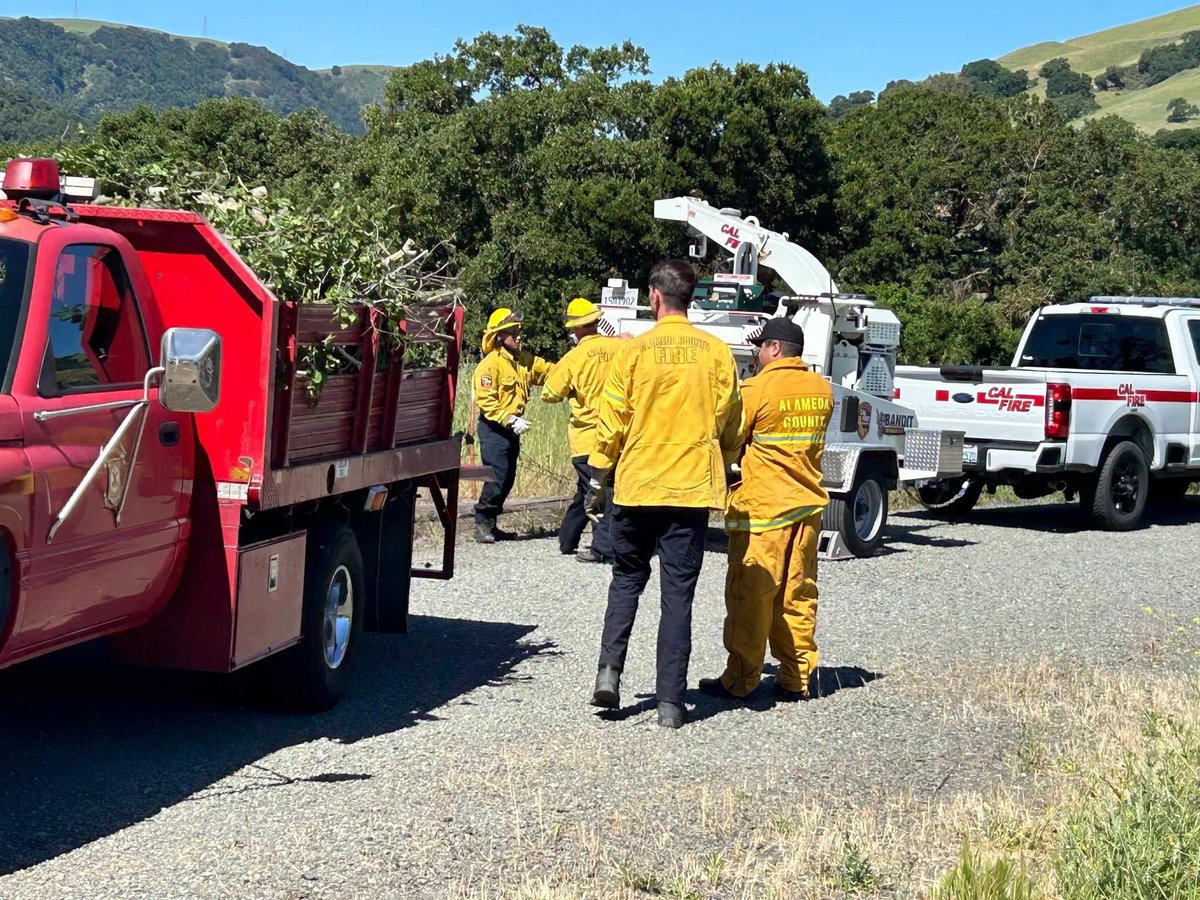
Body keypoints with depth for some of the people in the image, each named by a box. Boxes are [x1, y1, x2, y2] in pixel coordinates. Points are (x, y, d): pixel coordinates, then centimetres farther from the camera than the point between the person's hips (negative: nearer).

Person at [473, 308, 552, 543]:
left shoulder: (524, 360, 11)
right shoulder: (490, 364, -14)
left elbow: (550, 371, 10)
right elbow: (485, 401, -19)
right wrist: (510, 420, -24)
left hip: (512, 427, 8)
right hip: (493, 427, -8)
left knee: (508, 477, 10)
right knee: (498, 475, -13)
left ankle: (489, 523, 19)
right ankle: (482, 522, -3)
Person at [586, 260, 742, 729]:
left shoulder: (634, 350, -5)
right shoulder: (717, 352, 0)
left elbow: (611, 424, -3)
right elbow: (730, 426, 6)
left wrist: (598, 481, 8)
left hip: (636, 484, -1)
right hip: (693, 487, 1)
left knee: (627, 578, 18)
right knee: (678, 592, 4)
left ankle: (610, 668, 3)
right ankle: (670, 701, 2)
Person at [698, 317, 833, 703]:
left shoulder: (757, 389, -13)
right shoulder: (822, 389, 6)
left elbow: (730, 440, -6)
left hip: (763, 508, -6)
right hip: (808, 504, 6)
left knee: (750, 596, 1)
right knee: (798, 595, 11)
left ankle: (739, 681, 5)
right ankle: (797, 678, 13)